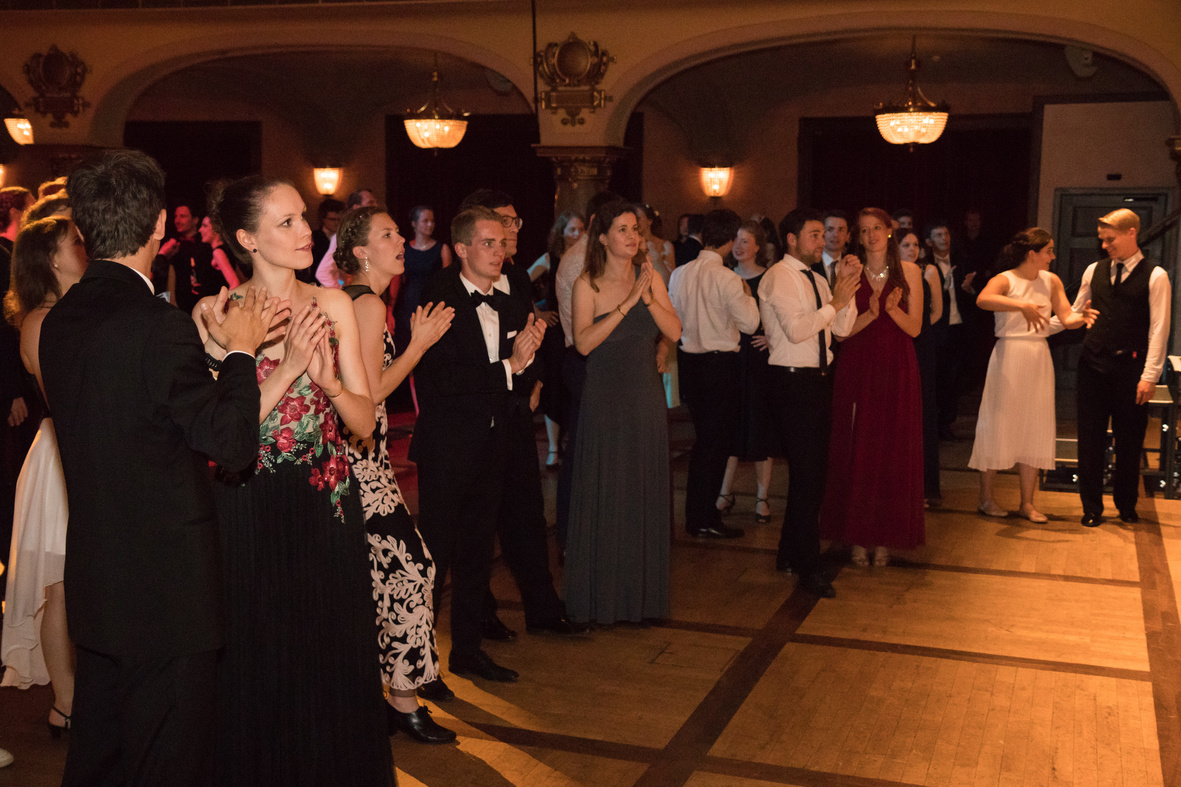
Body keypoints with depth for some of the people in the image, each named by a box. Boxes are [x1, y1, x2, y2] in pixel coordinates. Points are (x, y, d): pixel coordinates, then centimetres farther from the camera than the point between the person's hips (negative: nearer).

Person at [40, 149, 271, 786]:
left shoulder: (59, 321, 4)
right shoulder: (158, 326, -22)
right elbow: (234, 445, -18)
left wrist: (204, 340, 11)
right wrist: (238, 350, -5)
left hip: (94, 585, 8)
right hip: (166, 589, -8)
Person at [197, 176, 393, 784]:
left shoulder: (333, 306, 2)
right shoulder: (214, 314, -7)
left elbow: (365, 420, -1)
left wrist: (328, 378, -19)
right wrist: (286, 370, -23)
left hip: (326, 508, 3)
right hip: (250, 511, -2)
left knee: (332, 660, 12)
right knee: (259, 665, 10)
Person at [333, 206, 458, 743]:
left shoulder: (349, 300, 15)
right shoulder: (369, 304, -14)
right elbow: (370, 393, -17)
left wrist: (415, 341, 15)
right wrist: (419, 343, -11)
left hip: (353, 453, 10)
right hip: (361, 456, -10)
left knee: (370, 570, 13)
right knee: (409, 564, -6)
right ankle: (403, 699, 3)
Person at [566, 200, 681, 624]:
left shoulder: (649, 278, 5)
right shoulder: (587, 285, -5)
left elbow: (674, 333, -3)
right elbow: (584, 342, -18)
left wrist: (648, 297, -16)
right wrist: (627, 303, -19)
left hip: (645, 401, 3)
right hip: (604, 401, -3)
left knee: (645, 494, 8)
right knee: (603, 496, 2)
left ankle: (641, 593, 21)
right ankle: (601, 596, 14)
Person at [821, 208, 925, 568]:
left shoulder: (909, 272, 4)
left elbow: (915, 327, 1)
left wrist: (893, 309, -17)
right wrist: (870, 313, -17)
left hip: (896, 371, 0)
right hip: (857, 370, 0)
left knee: (893, 454, 2)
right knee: (855, 453, 0)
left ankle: (884, 538, 13)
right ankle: (856, 537, 10)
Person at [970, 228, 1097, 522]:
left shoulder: (1051, 281, 8)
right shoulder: (1004, 280, -9)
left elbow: (1066, 319, 4)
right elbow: (983, 300, -31)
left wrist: (1081, 317, -19)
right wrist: (1022, 305, -42)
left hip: (1039, 360, 5)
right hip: (1009, 357, -5)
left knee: (1034, 430, 6)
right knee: (999, 427, 1)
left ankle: (1027, 503, 14)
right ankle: (987, 497, 13)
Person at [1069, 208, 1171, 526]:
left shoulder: (1155, 276, -4)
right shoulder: (1094, 271, 9)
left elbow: (1158, 329, -7)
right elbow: (1075, 314, 17)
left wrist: (1149, 376, -12)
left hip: (1130, 367, -3)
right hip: (1093, 363, 3)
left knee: (1129, 440, 7)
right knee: (1090, 437, 5)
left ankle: (1126, 505, 25)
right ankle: (1092, 506, 16)